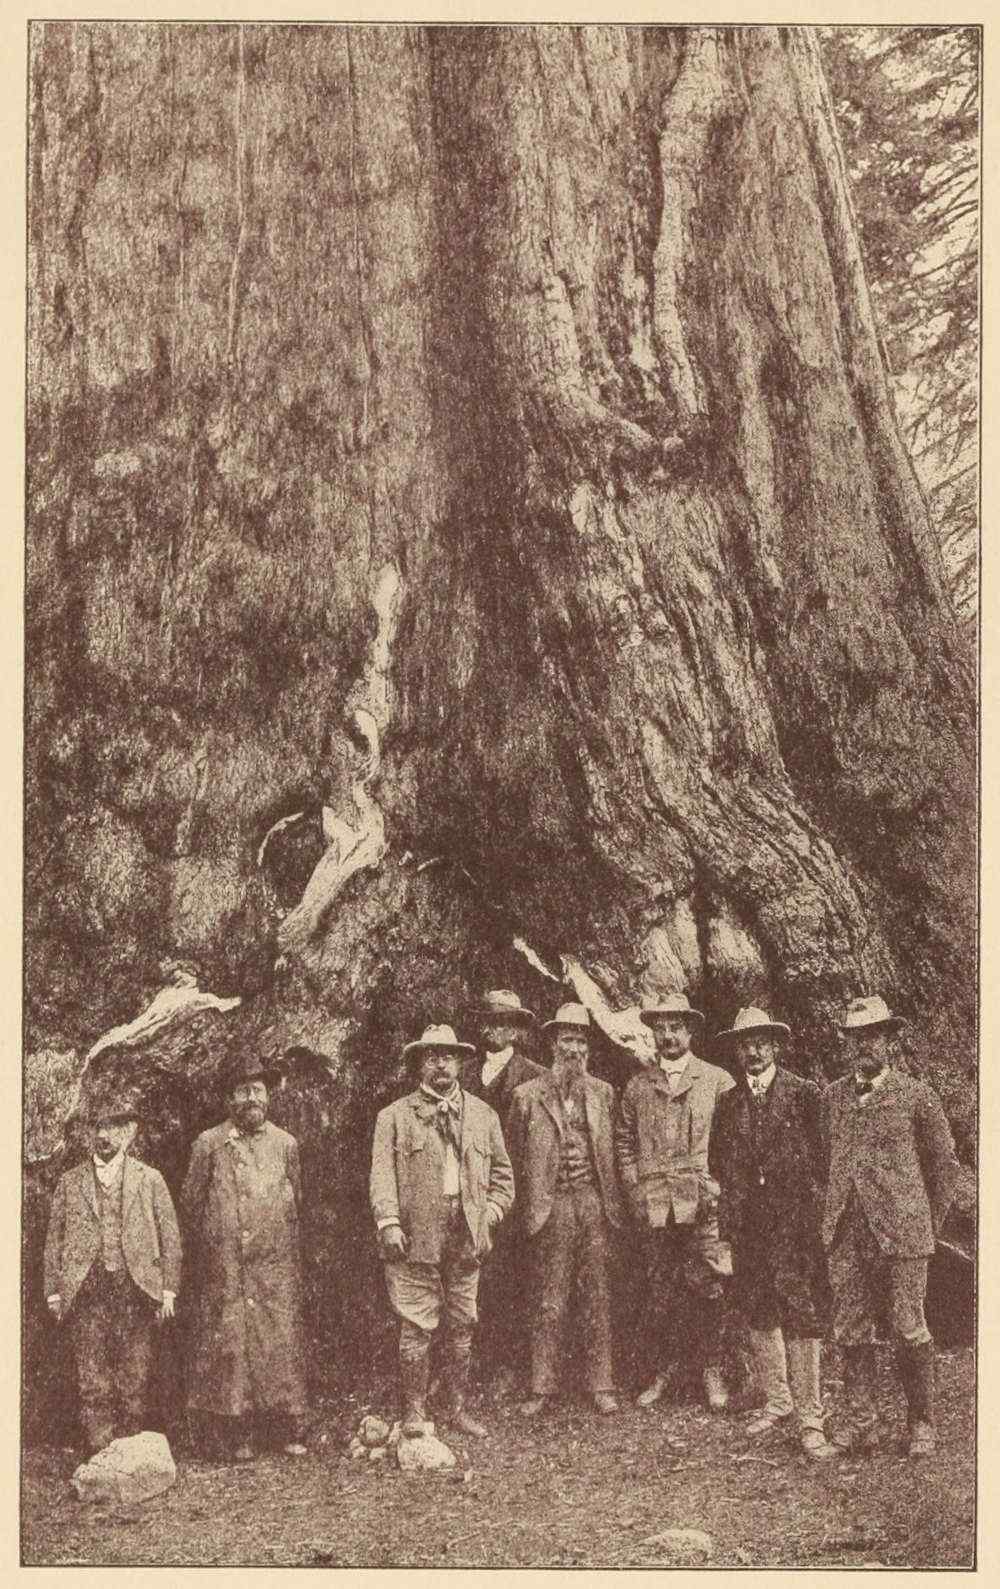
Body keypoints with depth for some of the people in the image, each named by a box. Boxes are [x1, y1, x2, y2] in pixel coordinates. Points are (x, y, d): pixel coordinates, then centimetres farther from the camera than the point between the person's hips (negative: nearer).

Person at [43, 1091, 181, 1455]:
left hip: (135, 1289, 0)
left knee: (134, 1381, 1)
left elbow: (170, 1236, 8)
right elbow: (54, 1238, 12)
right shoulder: (70, 1182, 12)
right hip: (86, 1290, 1)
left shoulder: (149, 1180, 10)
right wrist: (53, 1290, 3)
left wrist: (168, 1288, 0)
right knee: (92, 1383, -3)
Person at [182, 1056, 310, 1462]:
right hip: (225, 1266, -2)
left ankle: (289, 1431, 8)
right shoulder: (209, 1144, 2)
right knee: (228, 1341, -2)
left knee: (282, 1340, 0)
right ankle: (237, 1436, 6)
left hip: (277, 1265, 2)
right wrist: (216, 1238, 8)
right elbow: (191, 1201, 8)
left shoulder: (285, 1143, 9)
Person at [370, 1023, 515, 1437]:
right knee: (417, 1326, -2)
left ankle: (459, 1409, 19)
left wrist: (489, 1215, 3)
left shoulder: (482, 1115, 14)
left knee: (461, 1326, 9)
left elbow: (502, 1174, 17)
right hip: (416, 1235, -3)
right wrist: (389, 1222, -14)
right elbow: (382, 1175, -2)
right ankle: (415, 1412, 7)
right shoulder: (395, 1116, 4)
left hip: (466, 1236, 3)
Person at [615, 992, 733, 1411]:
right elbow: (624, 1140, 15)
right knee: (661, 1287, 5)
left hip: (702, 1202, -2)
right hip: (653, 1203, 2)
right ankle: (662, 1370, 14)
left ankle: (712, 1372, 6)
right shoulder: (637, 1086, 12)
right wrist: (633, 1187, 4)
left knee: (707, 1286, -4)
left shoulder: (717, 1080, 6)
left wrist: (718, 1184, -4)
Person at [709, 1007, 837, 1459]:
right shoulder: (728, 1103, 11)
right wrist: (727, 1221, 7)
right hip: (747, 1224, 4)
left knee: (802, 1318, -6)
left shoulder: (805, 1094, -1)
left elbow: (822, 1157, -1)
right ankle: (777, 1401, 24)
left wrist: (818, 1212, -6)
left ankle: (809, 1419, -1)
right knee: (758, 1315, 9)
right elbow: (718, 1164, 14)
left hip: (796, 1222, -4)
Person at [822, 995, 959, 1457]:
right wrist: (831, 1216, 12)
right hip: (845, 1232, 3)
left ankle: (921, 1425, 14)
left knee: (909, 1331, 0)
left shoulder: (916, 1096, 1)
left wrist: (930, 1223, 6)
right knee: (851, 1331, 4)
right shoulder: (831, 1097, 10)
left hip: (901, 1232, -3)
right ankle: (861, 1423, 13)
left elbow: (944, 1163, 7)